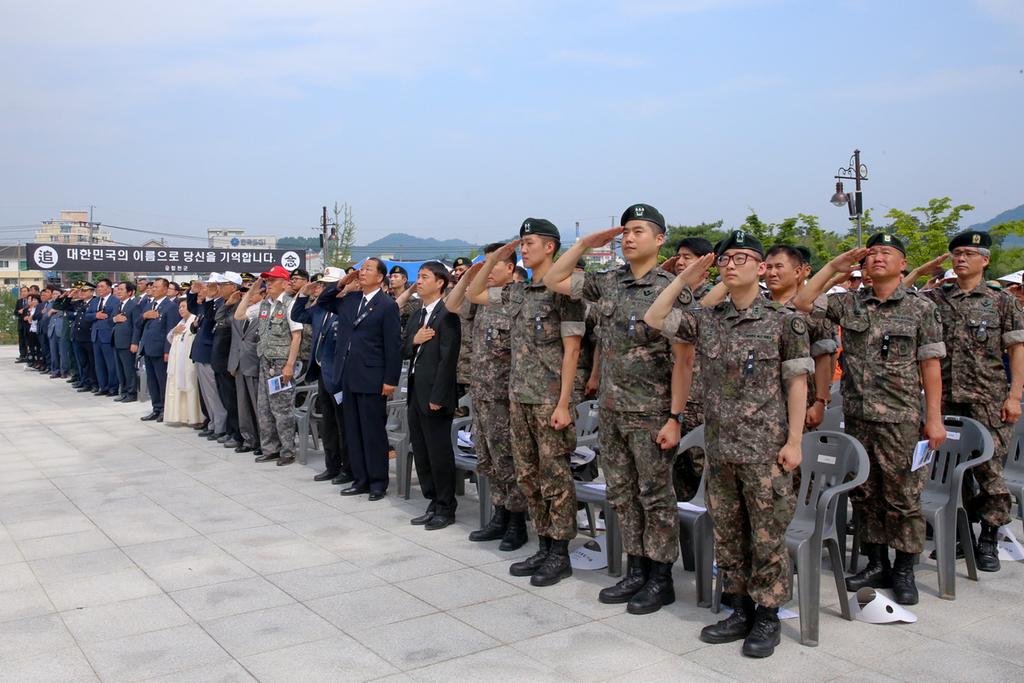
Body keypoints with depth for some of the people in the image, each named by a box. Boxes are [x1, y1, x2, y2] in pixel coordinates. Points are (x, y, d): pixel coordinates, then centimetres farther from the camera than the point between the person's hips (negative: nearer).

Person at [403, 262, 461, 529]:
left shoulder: (447, 315, -11)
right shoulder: (417, 316, 16)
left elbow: (448, 358, -17)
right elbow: (404, 351, 16)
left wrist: (438, 397, -19)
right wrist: (414, 340, -6)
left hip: (435, 394, -8)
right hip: (415, 392, 8)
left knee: (439, 453, 0)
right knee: (420, 452, 12)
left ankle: (446, 508, 13)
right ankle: (433, 503, 24)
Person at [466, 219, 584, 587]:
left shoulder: (563, 291, -10)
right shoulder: (517, 291, 11)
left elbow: (571, 350, -13)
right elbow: (473, 295, 24)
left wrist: (564, 403, -17)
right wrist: (492, 260, 11)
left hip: (550, 400, -8)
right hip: (519, 397, 8)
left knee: (555, 477, 0)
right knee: (528, 475, 12)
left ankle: (560, 555, 11)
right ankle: (544, 547, 24)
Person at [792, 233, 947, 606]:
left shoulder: (921, 308, 0)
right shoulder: (849, 303, 7)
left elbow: (930, 365, -1)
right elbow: (802, 303, 1)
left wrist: (934, 418, -5)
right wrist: (834, 267, 0)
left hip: (900, 418, -3)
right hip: (856, 416, 3)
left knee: (902, 496, 2)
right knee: (864, 493, 10)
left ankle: (904, 571, 15)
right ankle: (876, 565, 23)